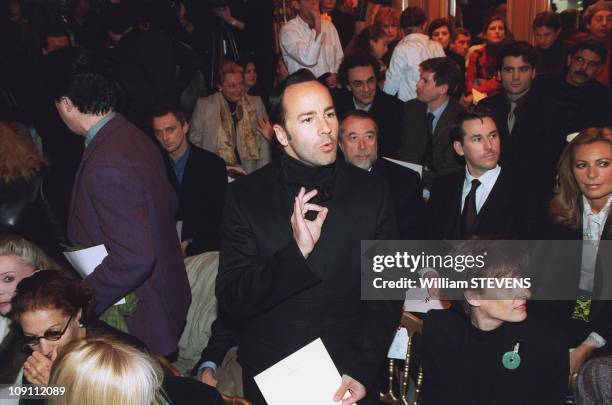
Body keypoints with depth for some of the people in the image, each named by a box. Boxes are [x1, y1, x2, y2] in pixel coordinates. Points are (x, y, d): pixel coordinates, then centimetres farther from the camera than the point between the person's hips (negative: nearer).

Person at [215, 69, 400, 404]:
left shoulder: (371, 192, -6)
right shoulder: (245, 196, -10)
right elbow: (231, 299, -14)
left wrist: (362, 371, -12)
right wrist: (296, 253, -28)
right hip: (270, 377, 0)